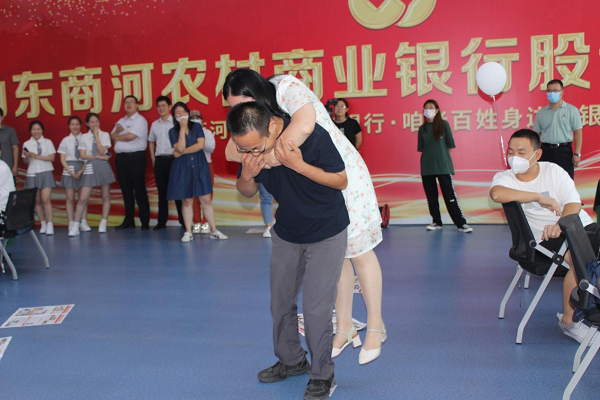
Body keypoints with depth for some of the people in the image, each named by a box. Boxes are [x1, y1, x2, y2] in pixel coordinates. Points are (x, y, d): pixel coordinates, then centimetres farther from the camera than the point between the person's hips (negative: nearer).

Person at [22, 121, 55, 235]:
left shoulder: (48, 142, 2)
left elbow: (52, 158, -3)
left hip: (46, 173, -2)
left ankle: (50, 224, -11)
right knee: (37, 201, 3)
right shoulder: (26, 144, 7)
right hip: (32, 174, 3)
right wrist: (27, 156, -11)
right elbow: (26, 161, 11)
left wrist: (37, 156, -11)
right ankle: (43, 223, 12)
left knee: (45, 199, -13)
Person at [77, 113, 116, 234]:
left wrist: (97, 136, -7)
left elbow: (101, 152, -6)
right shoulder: (84, 137, 7)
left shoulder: (105, 135, 5)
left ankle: (103, 223, 11)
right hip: (90, 168, 0)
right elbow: (83, 155, -1)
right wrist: (98, 157, -9)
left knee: (106, 196, 3)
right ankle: (76, 224, 1)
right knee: (83, 198, -5)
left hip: (103, 167, 0)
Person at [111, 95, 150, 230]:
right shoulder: (121, 121, 21)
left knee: (139, 190, -5)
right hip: (121, 158, 7)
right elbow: (113, 136, 14)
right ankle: (129, 220, 18)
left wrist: (117, 137, 2)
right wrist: (117, 131, -7)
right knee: (126, 190, 10)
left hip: (135, 157, -7)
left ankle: (145, 222, 0)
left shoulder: (140, 120, -3)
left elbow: (130, 136, -14)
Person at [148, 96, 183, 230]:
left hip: (173, 159, -5)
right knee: (162, 191, 9)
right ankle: (162, 221, 14)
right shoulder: (154, 124, 14)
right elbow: (151, 141, 24)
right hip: (159, 160, 5)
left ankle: (183, 220, 4)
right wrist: (153, 158, 15)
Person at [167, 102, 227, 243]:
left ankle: (213, 231, 6)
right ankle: (188, 233, 11)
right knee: (187, 201, 3)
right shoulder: (173, 131, 3)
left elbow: (201, 144, -8)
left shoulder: (196, 126, 6)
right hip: (183, 168, 0)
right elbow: (180, 148, -13)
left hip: (199, 166, 0)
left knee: (206, 199, 0)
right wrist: (182, 128, -10)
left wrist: (183, 152, -10)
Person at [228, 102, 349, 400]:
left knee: (316, 307, -5)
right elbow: (248, 192, 0)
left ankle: (322, 374, 16)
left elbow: (341, 181, -19)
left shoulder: (311, 136, -28)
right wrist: (246, 175, -25)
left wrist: (298, 164, -33)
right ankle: (291, 360, 35)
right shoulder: (250, 145, -13)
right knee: (280, 302, 13)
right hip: (286, 233, 5)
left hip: (326, 233, -5)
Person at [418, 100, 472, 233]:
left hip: (443, 165, -3)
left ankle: (461, 223, -4)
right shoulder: (422, 128, 9)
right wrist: (430, 155, -1)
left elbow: (449, 145, 3)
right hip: (427, 167, 3)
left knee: (450, 195, -7)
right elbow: (421, 148, 11)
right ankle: (436, 222, 17)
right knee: (431, 196, 7)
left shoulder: (444, 124, 1)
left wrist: (442, 156, 1)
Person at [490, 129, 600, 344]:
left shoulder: (553, 170, 7)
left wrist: (559, 226, -26)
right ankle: (568, 321, -14)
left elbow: (574, 203, -4)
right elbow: (496, 193, -26)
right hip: (546, 240, -4)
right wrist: (540, 197, -22)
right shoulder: (504, 178, 0)